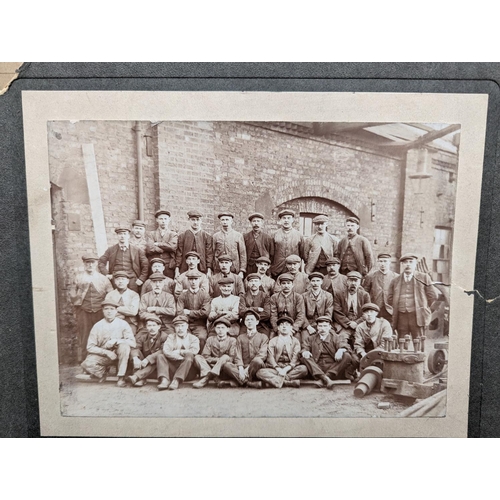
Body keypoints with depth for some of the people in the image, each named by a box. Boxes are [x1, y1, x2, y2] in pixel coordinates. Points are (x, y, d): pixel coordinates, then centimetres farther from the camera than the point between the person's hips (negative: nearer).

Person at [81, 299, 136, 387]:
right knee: (87, 364, -27)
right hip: (103, 355, 1)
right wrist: (107, 352, -18)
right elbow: (90, 347, -6)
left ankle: (121, 377, -19)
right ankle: (103, 372, 7)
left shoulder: (123, 324, -7)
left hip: (118, 354, -1)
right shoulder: (97, 326, -4)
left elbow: (132, 342, -13)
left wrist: (116, 341, -25)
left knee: (125, 346, -33)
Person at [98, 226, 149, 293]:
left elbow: (146, 265, 7)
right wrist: (106, 274, 1)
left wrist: (141, 279, 0)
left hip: (132, 280, -1)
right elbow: (101, 262, 13)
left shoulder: (137, 250, 7)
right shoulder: (111, 250, 11)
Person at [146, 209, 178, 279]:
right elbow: (149, 249, -4)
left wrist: (157, 244, -3)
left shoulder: (173, 234, 12)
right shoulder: (151, 234, 13)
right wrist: (167, 248, -4)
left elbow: (173, 246, -8)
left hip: (169, 268, 0)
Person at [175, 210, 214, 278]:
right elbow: (179, 254, 6)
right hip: (184, 270, 0)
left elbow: (209, 254, 3)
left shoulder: (207, 236, 6)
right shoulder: (182, 236, 8)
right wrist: (177, 270, 0)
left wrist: (209, 270, -3)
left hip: (202, 271, 0)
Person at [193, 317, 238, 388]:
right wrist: (217, 359, -10)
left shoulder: (232, 340, 4)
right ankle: (217, 379, -36)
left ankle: (206, 378, -37)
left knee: (225, 357, -31)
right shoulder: (210, 339, 11)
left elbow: (231, 358, -6)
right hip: (211, 366, 3)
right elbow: (205, 356, 0)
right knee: (197, 357, -17)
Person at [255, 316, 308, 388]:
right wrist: (278, 369, -19)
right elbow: (270, 358, -1)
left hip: (290, 369, 0)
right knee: (260, 372, -28)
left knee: (303, 369, -30)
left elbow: (295, 359, -2)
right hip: (275, 369, 0)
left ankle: (274, 380, -30)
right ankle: (288, 382, -34)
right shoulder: (272, 341, 12)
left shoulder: (295, 341, 12)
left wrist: (285, 369, -19)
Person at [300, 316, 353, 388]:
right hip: (317, 369, 1)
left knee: (346, 356, -23)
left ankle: (325, 377, -34)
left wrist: (341, 350, -29)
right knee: (304, 357, -22)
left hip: (334, 369, -1)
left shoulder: (336, 337, 14)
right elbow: (304, 348, 6)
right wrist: (305, 352, -19)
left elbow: (344, 345, -5)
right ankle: (325, 378, -39)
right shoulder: (311, 339, 19)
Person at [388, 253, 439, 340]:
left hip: (418, 317, -2)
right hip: (401, 317, 2)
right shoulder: (395, 281, 11)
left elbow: (433, 295, 5)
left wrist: (423, 306, 7)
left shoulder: (423, 278, 5)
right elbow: (390, 299, 14)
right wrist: (398, 307, 6)